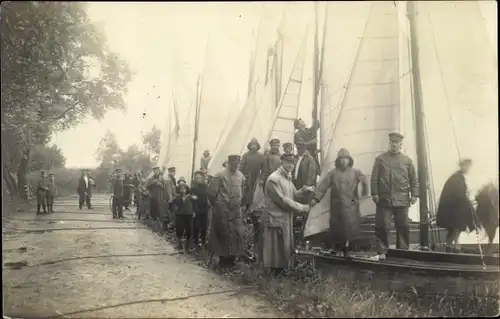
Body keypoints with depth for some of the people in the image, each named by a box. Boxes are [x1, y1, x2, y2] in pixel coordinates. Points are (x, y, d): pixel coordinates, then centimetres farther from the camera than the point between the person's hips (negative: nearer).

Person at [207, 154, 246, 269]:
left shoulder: (241, 177, 6)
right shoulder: (220, 176, -9)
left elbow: (243, 193, 17)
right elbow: (211, 191, -7)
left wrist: (239, 203, 11)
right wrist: (217, 205, 1)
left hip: (236, 211, 5)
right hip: (223, 211, -4)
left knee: (237, 234, 4)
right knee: (224, 234, 0)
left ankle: (232, 258, 16)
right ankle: (223, 259, 11)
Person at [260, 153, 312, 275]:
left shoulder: (288, 177, 13)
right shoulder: (274, 179, -17)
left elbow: (293, 195, 15)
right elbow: (281, 200, -21)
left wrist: (304, 190, -5)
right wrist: (301, 207, -15)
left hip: (286, 219, 9)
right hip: (276, 219, -9)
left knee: (285, 249, 15)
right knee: (276, 250, -1)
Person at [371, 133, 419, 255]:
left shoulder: (407, 160, 9)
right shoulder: (380, 159, 5)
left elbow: (414, 179, 10)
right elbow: (374, 178, 3)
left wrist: (414, 194, 2)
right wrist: (375, 193, -4)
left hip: (402, 200, 1)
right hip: (384, 199, -1)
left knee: (403, 226, 6)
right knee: (382, 226, -2)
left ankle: (403, 251, 18)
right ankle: (381, 251, 8)